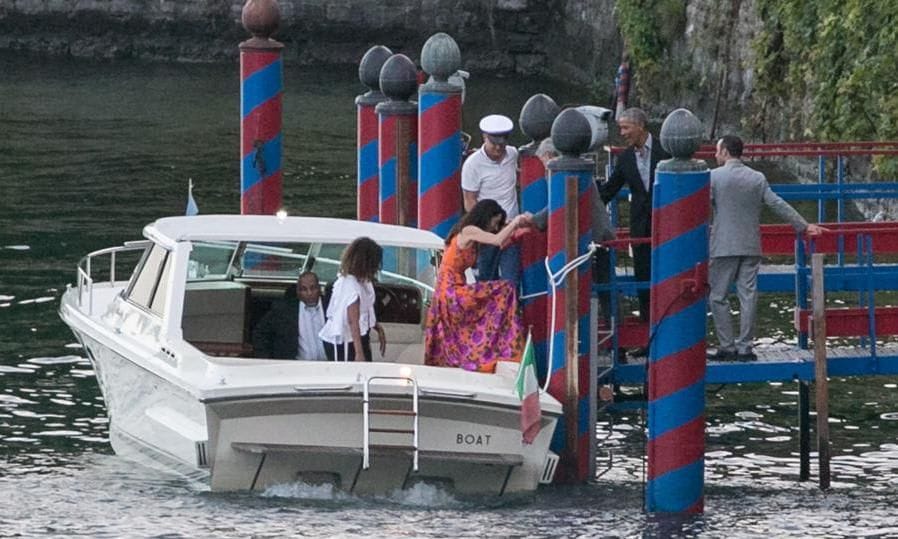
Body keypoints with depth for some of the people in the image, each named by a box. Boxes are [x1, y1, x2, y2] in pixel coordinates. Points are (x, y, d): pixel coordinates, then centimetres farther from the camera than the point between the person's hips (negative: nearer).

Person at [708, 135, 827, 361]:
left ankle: (727, 346, -1)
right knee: (748, 296, 5)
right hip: (751, 247, 4)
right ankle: (744, 347, 4)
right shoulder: (757, 178, 6)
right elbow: (779, 205, 6)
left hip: (722, 248, -4)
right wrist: (804, 226, 14)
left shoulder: (714, 177, -5)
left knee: (718, 297, 3)